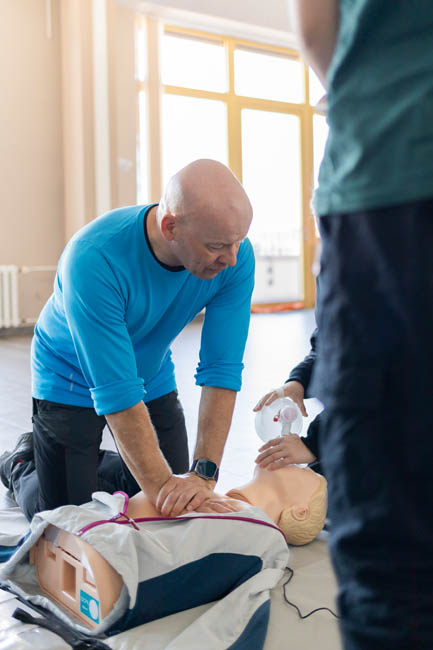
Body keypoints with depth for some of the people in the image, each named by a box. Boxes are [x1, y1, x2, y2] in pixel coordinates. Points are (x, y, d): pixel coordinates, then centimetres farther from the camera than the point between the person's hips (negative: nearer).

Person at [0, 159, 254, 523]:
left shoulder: (235, 255, -24)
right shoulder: (93, 258, -37)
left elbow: (222, 368, -24)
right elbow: (116, 392, -36)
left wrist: (205, 472, -31)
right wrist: (159, 483, -37)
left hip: (153, 379, 5)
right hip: (73, 383, -4)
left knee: (183, 508, 8)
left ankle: (96, 467, 34)